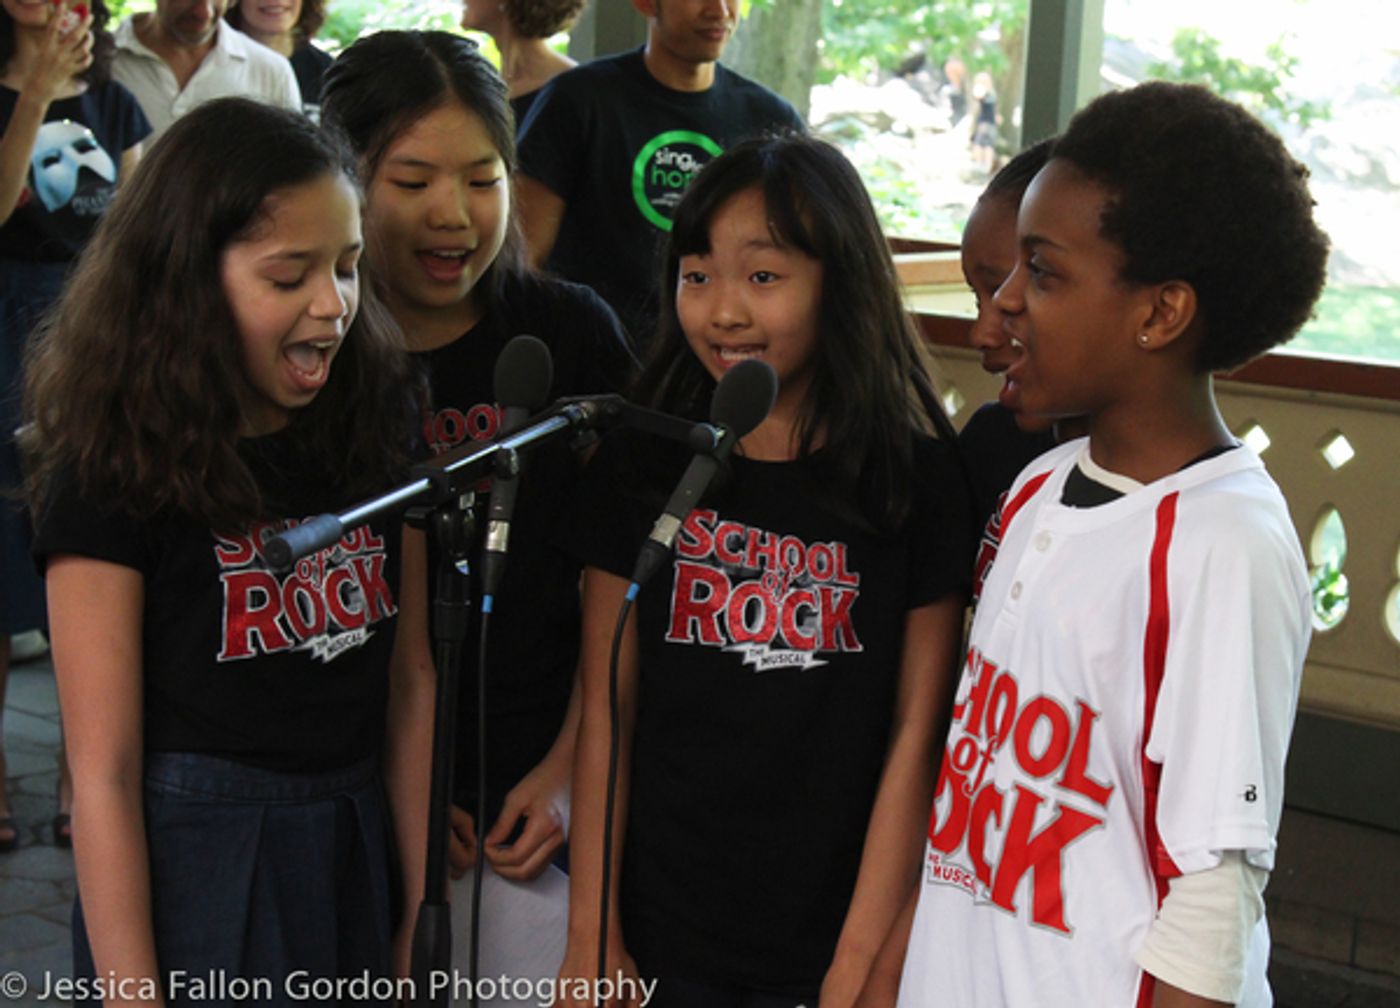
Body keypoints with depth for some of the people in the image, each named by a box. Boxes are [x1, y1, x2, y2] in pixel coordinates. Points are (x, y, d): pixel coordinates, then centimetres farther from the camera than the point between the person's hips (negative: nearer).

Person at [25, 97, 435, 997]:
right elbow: (104, 778, -14)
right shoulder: (116, 476, -14)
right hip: (191, 868, -5)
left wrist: (426, 915, 2)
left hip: (357, 856, 5)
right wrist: (132, 993, -14)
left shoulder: (377, 427, -1)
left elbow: (412, 679, 3)